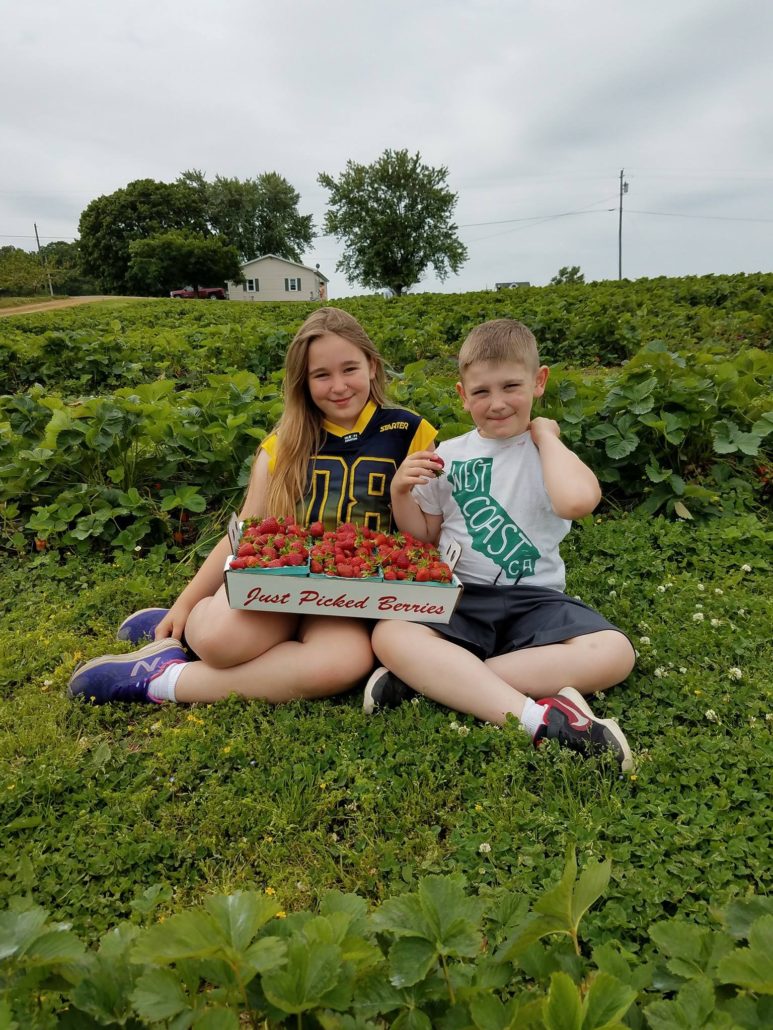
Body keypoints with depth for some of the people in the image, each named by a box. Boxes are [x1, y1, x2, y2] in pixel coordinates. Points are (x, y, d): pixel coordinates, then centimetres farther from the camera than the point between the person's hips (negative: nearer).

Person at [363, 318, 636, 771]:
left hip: (535, 598, -1)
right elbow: (422, 537, 17)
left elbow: (577, 501, -24)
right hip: (458, 596, 1)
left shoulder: (549, 453, 2)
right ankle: (538, 717, -35)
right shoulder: (448, 455, 10)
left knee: (614, 652, -27)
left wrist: (545, 435, -8)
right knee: (389, 636, -29)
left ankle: (437, 676, -29)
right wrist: (401, 492, -2)